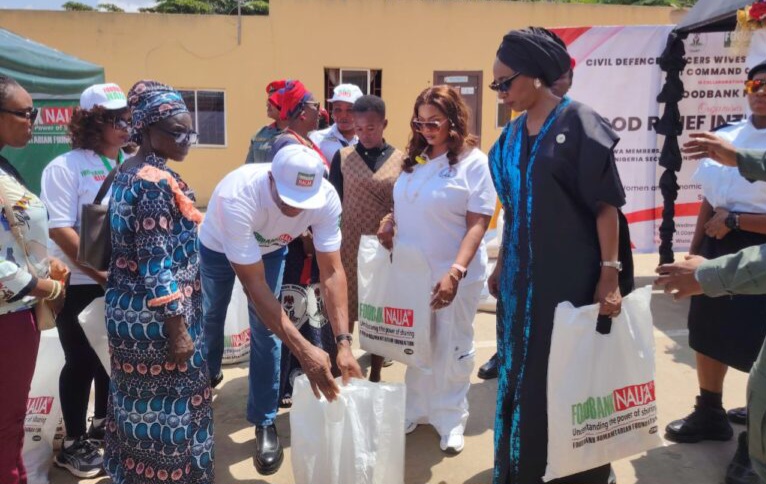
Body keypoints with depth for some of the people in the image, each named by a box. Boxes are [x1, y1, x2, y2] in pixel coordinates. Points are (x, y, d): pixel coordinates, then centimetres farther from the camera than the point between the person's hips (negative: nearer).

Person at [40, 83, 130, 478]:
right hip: (80, 285, -5)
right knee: (82, 362, 6)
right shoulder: (65, 167, -10)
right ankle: (74, 443, 22)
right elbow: (60, 230, -16)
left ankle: (103, 426, 36)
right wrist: (100, 273, -19)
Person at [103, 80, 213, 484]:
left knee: (139, 399, 21)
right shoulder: (156, 181, -21)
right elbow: (156, 265, -24)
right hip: (155, 313, -10)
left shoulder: (129, 172, 9)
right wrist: (177, 328, -21)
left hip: (128, 307, 10)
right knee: (167, 405, 4)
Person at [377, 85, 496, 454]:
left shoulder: (473, 162, -8)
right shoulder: (415, 160, 9)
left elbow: (478, 223, -14)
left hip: (453, 273, -5)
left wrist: (455, 272, -23)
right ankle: (414, 410, 31)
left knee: (452, 348, 8)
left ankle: (451, 419, 25)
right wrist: (390, 223, -3)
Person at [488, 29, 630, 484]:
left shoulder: (579, 122, -11)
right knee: (521, 371, 14)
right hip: (522, 273, 7)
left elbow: (606, 204, -13)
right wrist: (501, 266, 16)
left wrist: (610, 274, -17)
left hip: (570, 273, -6)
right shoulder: (514, 134, 9)